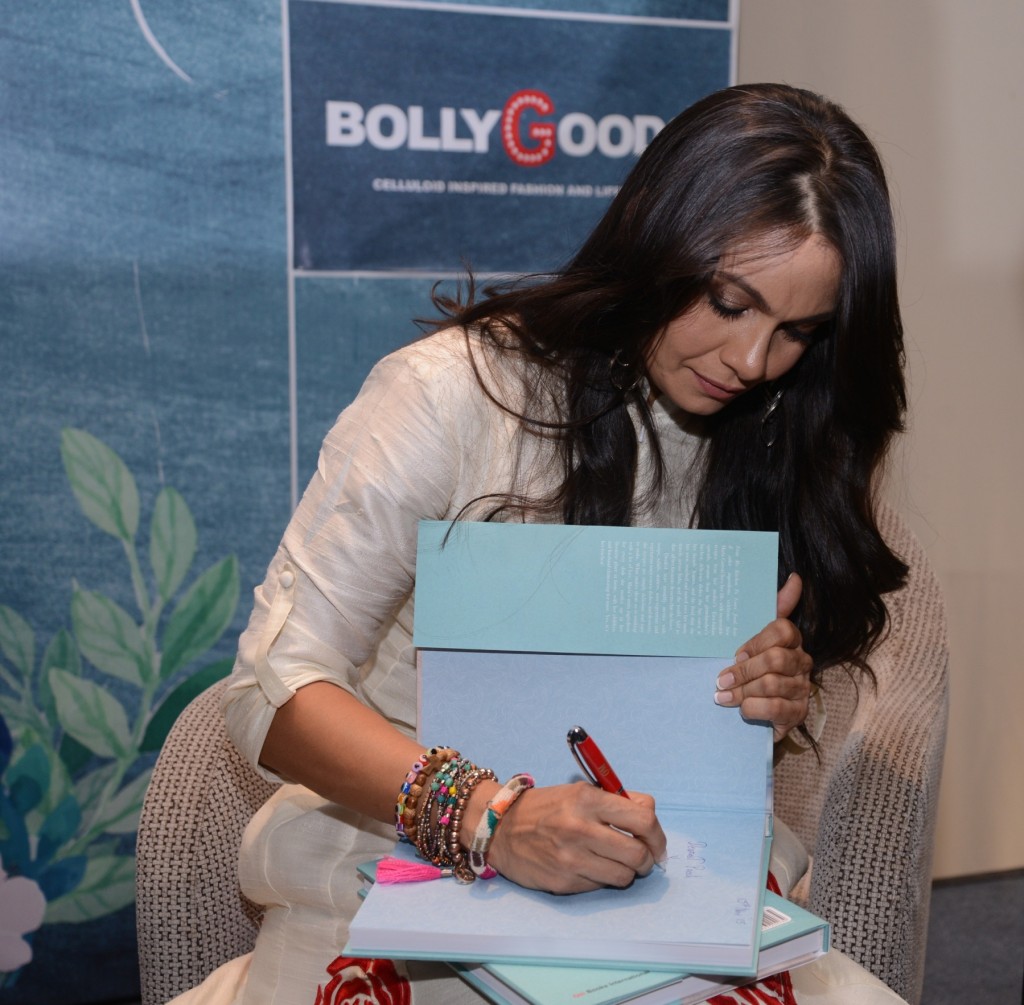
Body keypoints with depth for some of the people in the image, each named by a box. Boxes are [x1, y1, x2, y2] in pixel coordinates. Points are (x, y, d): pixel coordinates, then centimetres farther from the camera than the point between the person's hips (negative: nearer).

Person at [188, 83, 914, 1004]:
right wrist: (492, 817, -31)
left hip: (642, 875, 4)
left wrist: (777, 700, -12)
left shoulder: (778, 445, 4)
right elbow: (276, 688, -17)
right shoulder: (453, 391, -13)